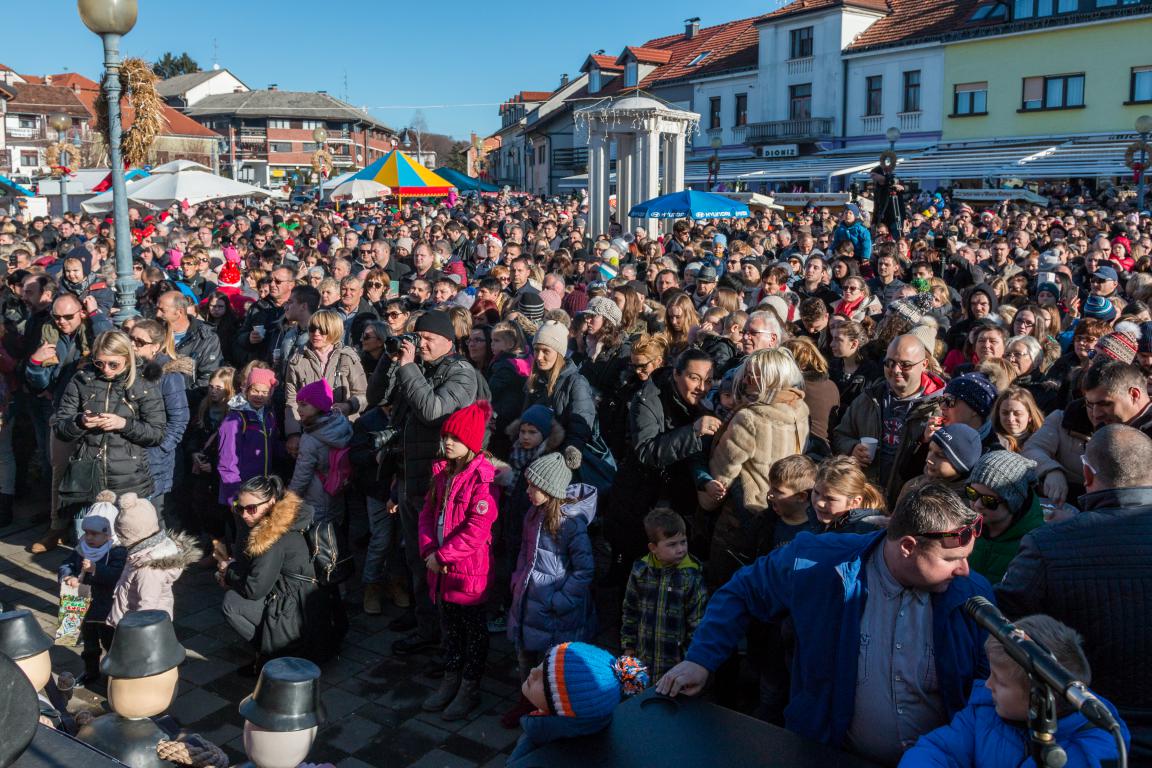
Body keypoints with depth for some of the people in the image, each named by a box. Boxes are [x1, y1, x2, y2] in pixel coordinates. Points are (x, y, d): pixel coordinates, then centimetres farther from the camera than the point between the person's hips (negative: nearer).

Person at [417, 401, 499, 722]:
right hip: (442, 567, 7)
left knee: (474, 629, 9)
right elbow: (428, 512, 7)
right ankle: (450, 681, 35)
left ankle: (470, 689, 23)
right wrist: (429, 550, -7)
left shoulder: (483, 478, -19)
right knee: (450, 626, 20)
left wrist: (442, 556, -19)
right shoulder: (443, 472, 7)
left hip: (470, 569, -7)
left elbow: (476, 529, -23)